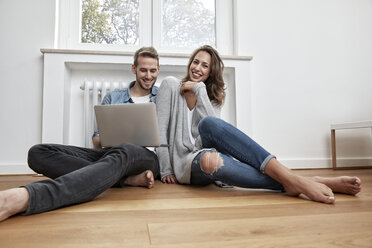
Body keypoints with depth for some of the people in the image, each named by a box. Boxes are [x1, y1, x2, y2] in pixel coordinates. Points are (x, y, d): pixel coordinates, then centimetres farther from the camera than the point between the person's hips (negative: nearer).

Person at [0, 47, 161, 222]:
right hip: (108, 153, 4)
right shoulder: (112, 98, 24)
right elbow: (97, 141, 18)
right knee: (38, 153, -19)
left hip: (148, 156, -3)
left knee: (124, 151, -43)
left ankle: (25, 197, -62)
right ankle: (127, 178, -32)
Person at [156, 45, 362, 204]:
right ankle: (290, 182, -42)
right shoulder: (171, 85, 5)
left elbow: (212, 125, -7)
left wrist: (199, 89, -8)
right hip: (185, 163, -2)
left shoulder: (211, 96, 15)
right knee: (208, 160, -41)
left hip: (207, 150, 2)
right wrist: (166, 170, -9)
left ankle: (291, 179, -42)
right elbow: (160, 128, -3)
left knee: (209, 124, -34)